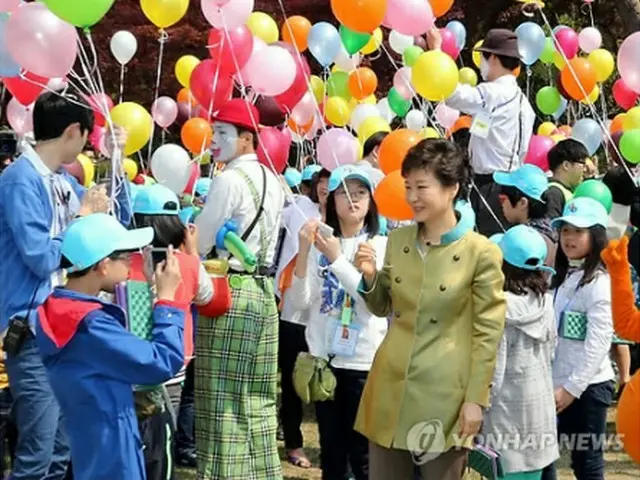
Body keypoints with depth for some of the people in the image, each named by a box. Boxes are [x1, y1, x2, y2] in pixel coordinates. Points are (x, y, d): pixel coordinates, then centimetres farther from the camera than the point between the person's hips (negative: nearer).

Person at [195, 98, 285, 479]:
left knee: (223, 399, -4)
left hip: (229, 292, -8)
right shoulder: (273, 182, 13)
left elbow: (200, 243, -10)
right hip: (263, 291, 8)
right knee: (257, 398, 11)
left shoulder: (230, 179, -13)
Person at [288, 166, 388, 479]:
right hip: (323, 358, 3)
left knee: (361, 454, 1)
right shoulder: (319, 243, 4)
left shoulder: (381, 245, -3)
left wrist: (337, 258, -22)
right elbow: (300, 302, -4)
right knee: (331, 451, 11)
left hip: (364, 362, -3)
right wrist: (303, 252, -16)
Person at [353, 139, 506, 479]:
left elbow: (488, 333, -7)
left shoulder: (481, 252, -9)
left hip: (444, 392, -5)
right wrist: (370, 277, -4)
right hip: (392, 385, 5)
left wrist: (476, 399, -10)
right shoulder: (397, 240, 6)